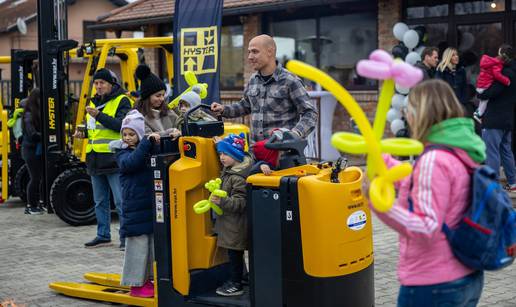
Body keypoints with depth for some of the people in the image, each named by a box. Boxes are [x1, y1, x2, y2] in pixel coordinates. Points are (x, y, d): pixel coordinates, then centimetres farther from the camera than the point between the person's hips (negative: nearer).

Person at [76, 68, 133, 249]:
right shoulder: (94, 102, 18)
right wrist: (83, 132, 8)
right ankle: (103, 236, 23)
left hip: (114, 159, -8)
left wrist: (99, 115, -26)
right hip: (96, 159, 8)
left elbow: (121, 125, -20)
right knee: (100, 202, 14)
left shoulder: (122, 101, -6)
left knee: (121, 201, -5)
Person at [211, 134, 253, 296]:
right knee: (234, 253, 16)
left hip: (236, 224, -9)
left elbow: (240, 203, -25)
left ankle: (236, 285, 11)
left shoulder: (239, 178, -23)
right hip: (228, 221, 9)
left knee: (234, 252, 0)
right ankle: (235, 280, 26)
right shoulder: (228, 170, 6)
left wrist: (221, 201, -36)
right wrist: (220, 143, 25)